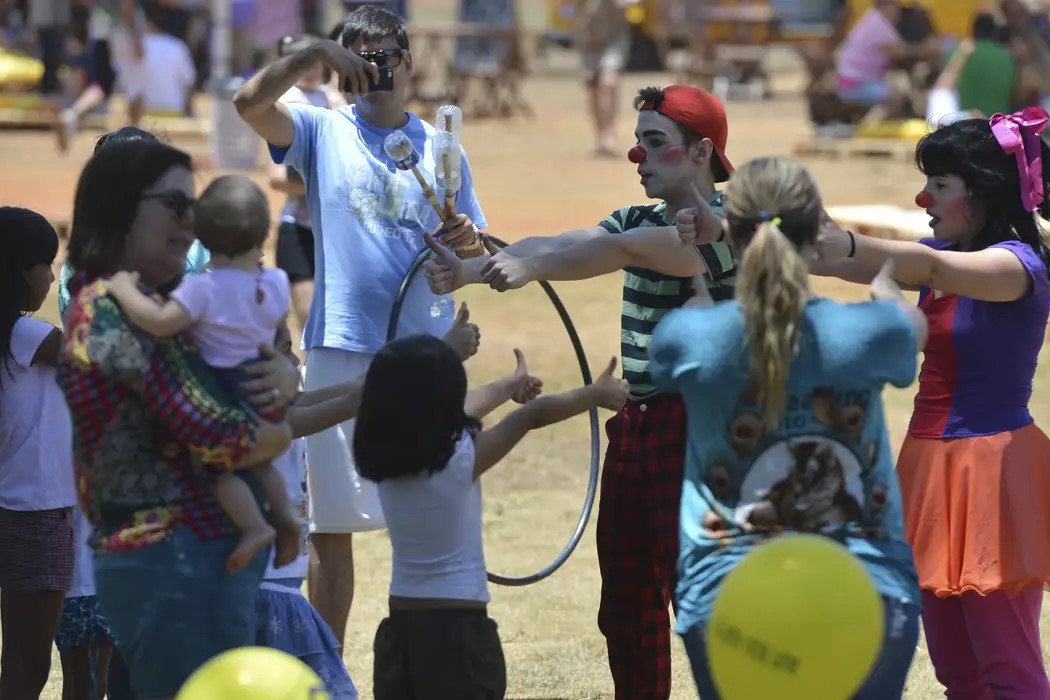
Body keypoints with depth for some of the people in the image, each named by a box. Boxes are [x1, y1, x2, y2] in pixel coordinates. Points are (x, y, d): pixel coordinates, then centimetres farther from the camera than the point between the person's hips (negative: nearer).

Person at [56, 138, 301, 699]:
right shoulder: (111, 311, -14)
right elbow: (219, 437, -21)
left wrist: (283, 376, -3)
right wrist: (281, 435, 0)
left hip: (199, 553, 10)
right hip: (175, 559, -10)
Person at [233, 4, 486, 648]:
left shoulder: (440, 148, 11)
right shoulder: (323, 131, 6)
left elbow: (474, 255, 13)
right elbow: (249, 103, -12)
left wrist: (466, 238, -10)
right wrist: (315, 55, -22)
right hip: (341, 352, -1)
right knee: (331, 527, 3)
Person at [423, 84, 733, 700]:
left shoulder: (723, 229, -12)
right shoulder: (641, 222, 14)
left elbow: (618, 250, -28)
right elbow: (556, 245, 0)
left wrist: (530, 269, -39)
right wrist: (473, 269, -15)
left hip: (697, 427, -8)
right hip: (633, 427, 8)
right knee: (627, 601, 11)